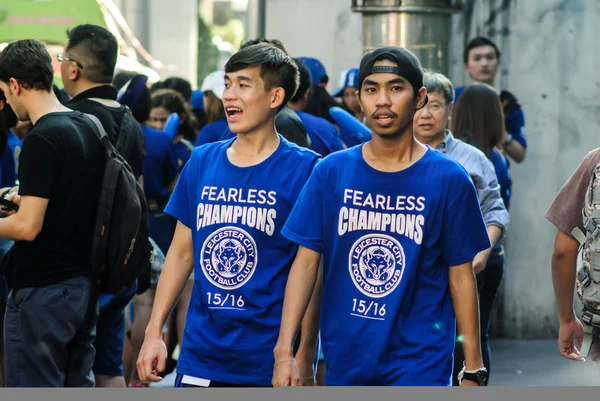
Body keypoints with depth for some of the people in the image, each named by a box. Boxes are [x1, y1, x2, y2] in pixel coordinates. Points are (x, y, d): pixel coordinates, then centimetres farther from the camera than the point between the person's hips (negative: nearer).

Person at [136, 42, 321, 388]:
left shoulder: (305, 169, -6)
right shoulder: (202, 161, 8)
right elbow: (182, 252, 13)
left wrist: (303, 359, -11)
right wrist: (154, 332, 7)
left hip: (269, 360, -4)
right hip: (201, 356, 4)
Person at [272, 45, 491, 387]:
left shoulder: (449, 180, -4)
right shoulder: (331, 172, 1)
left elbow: (461, 276, 0)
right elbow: (307, 261, 2)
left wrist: (473, 368, -1)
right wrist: (284, 351, -5)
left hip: (420, 362, -3)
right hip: (344, 357, 3)